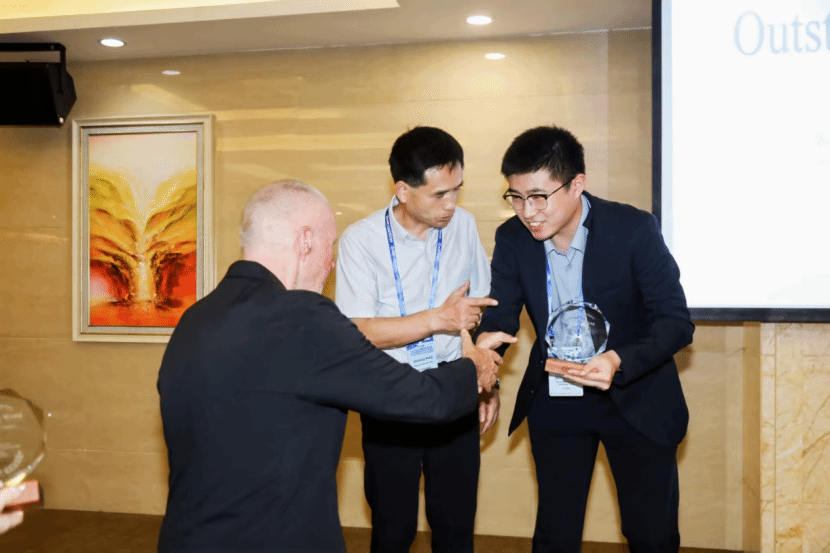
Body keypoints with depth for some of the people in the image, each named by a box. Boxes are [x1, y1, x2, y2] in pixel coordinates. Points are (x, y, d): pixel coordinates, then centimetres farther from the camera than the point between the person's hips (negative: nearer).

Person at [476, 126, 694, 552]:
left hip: (635, 399, -2)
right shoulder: (512, 239, -9)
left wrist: (619, 362, -38)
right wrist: (484, 345, -30)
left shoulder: (634, 230, -20)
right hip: (554, 401, 3)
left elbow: (676, 321, -19)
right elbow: (500, 313, -4)